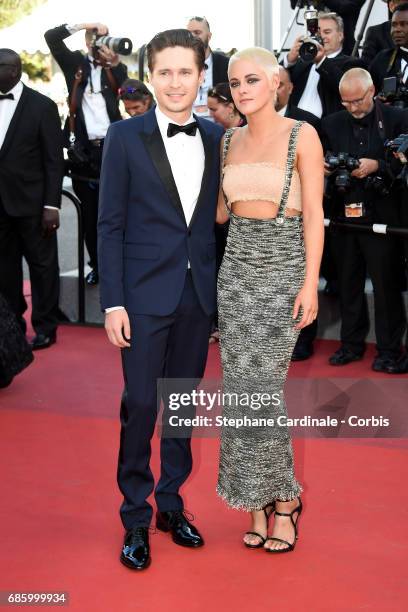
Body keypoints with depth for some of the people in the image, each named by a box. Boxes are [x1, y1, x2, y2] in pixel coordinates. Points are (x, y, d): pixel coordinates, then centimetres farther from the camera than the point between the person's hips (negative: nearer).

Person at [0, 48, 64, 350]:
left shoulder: (42, 106, -5)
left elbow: (54, 160, -7)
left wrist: (52, 205, -13)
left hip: (31, 201, -4)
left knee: (42, 264, 5)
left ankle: (45, 326, 16)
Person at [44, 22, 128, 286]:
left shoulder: (116, 68, 7)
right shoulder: (75, 62, 10)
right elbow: (51, 37, 2)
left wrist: (114, 62, -18)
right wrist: (83, 25, -5)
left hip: (111, 146, -1)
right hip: (83, 148, 2)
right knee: (90, 213, 7)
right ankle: (97, 265, 17)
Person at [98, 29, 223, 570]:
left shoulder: (216, 138, 6)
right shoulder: (125, 137, -3)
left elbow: (217, 217, 9)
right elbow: (110, 225, -4)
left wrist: (222, 287, 4)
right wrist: (113, 302, -10)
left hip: (199, 294, 3)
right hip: (145, 294, -3)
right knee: (140, 405, 0)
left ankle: (171, 502, 26)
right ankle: (136, 519, 14)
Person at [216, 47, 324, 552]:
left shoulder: (303, 136, -8)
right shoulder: (230, 141, 8)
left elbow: (314, 214, -11)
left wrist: (311, 283, -16)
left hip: (282, 272, -5)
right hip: (237, 270, 5)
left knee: (261, 390, -10)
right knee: (242, 388, 2)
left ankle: (283, 499, 10)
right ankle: (257, 500, 16)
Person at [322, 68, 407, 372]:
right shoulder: (333, 123, 9)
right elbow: (324, 162, 14)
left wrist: (376, 166, -19)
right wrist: (324, 167, -7)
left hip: (381, 216, -4)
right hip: (344, 213, 4)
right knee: (348, 282, 11)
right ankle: (352, 343, 23)